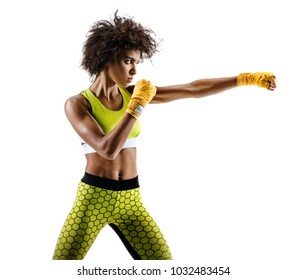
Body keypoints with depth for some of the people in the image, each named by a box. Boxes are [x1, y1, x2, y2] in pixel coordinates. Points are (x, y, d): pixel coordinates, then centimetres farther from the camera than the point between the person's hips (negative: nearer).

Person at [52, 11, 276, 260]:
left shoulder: (132, 94, 5)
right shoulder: (77, 103, -8)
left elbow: (193, 90, 2)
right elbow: (108, 150, -22)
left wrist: (248, 78, 0)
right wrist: (137, 106, -16)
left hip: (130, 201, 4)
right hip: (93, 198, -4)